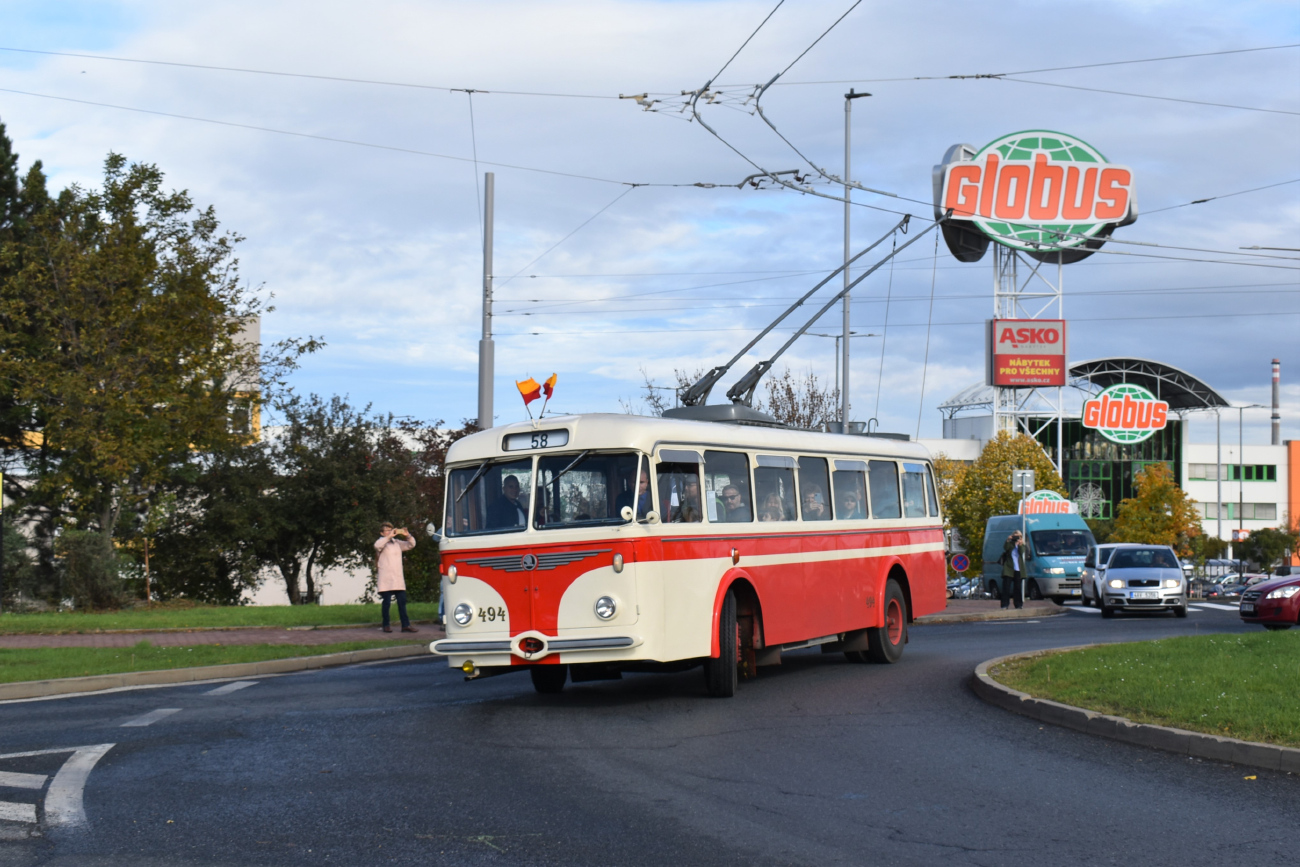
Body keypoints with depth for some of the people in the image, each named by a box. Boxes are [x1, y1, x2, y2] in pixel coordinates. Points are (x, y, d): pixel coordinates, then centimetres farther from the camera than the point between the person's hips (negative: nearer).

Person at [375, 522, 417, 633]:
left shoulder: (397, 543, 16)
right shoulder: (382, 542, 0)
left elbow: (411, 545, 16)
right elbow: (377, 546, -23)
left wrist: (407, 535, -3)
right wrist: (389, 537, -28)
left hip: (398, 578, 5)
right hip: (385, 579, -5)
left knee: (402, 601, 2)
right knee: (387, 602, -2)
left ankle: (406, 625, 3)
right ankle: (386, 625, 8)